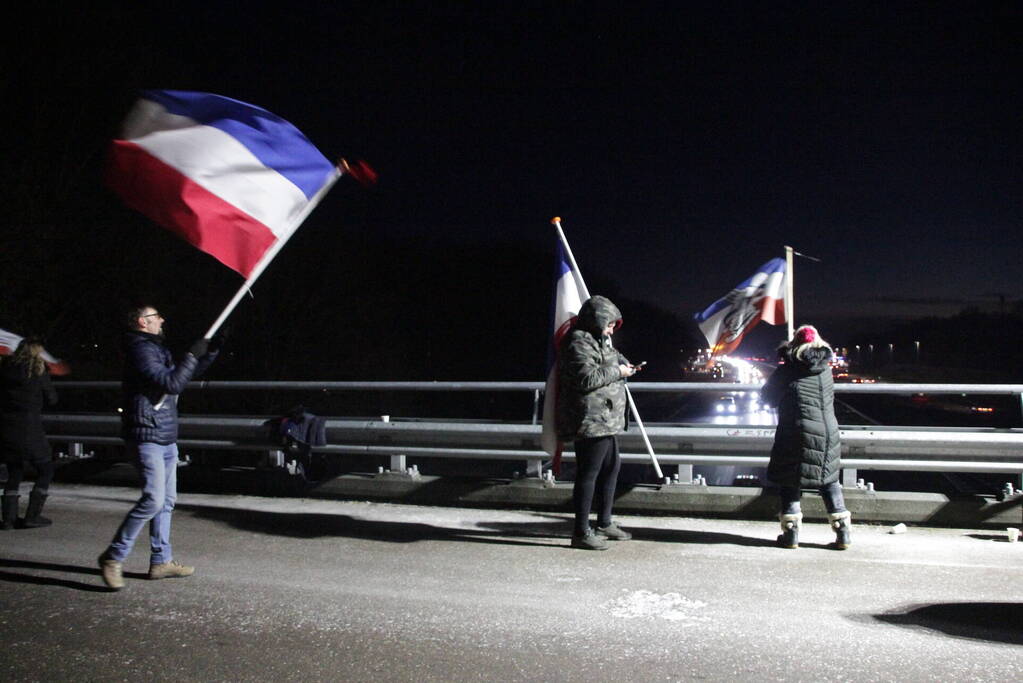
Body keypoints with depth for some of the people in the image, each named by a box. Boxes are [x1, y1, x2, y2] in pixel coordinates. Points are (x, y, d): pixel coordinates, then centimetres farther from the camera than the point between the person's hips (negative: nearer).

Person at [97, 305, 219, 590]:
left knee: (167, 500, 11)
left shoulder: (157, 350, 19)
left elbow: (186, 373, 30)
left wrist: (210, 351, 20)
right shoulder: (141, 350, -12)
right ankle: (113, 557, -4)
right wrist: (192, 355, -15)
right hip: (147, 438, -10)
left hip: (166, 438, 10)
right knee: (153, 499, -16)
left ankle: (161, 561, 18)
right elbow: (172, 383, -22)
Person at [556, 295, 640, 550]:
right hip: (591, 421, -12)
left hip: (605, 421, 12)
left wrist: (621, 364, 14)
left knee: (611, 467, 18)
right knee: (588, 474, -8)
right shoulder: (579, 343, -14)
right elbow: (586, 378, -24)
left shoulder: (596, 341, 20)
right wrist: (616, 372, -13)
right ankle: (581, 533, -3)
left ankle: (604, 523, 30)